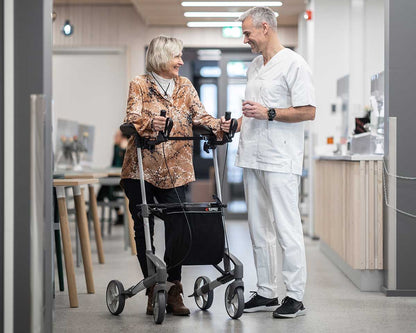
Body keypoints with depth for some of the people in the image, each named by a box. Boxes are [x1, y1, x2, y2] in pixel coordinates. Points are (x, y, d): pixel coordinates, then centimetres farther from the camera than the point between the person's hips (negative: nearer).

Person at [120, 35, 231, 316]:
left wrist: (218, 125, -18)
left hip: (175, 170, 2)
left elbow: (200, 117, 3)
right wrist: (149, 123, -35)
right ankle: (153, 289, 10)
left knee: (176, 227, -7)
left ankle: (173, 291, -2)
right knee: (144, 229, 1)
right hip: (142, 169, -2)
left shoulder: (185, 86, 13)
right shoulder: (140, 85, 1)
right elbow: (132, 118, -13)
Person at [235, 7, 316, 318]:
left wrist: (268, 113, -18)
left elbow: (308, 111, -14)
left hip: (280, 161, -9)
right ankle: (266, 293, 18)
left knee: (287, 228, -7)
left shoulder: (293, 64, -8)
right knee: (259, 230, 11)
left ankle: (295, 297, -1)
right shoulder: (254, 66, 18)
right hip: (252, 158, 9)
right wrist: (233, 125, 11)